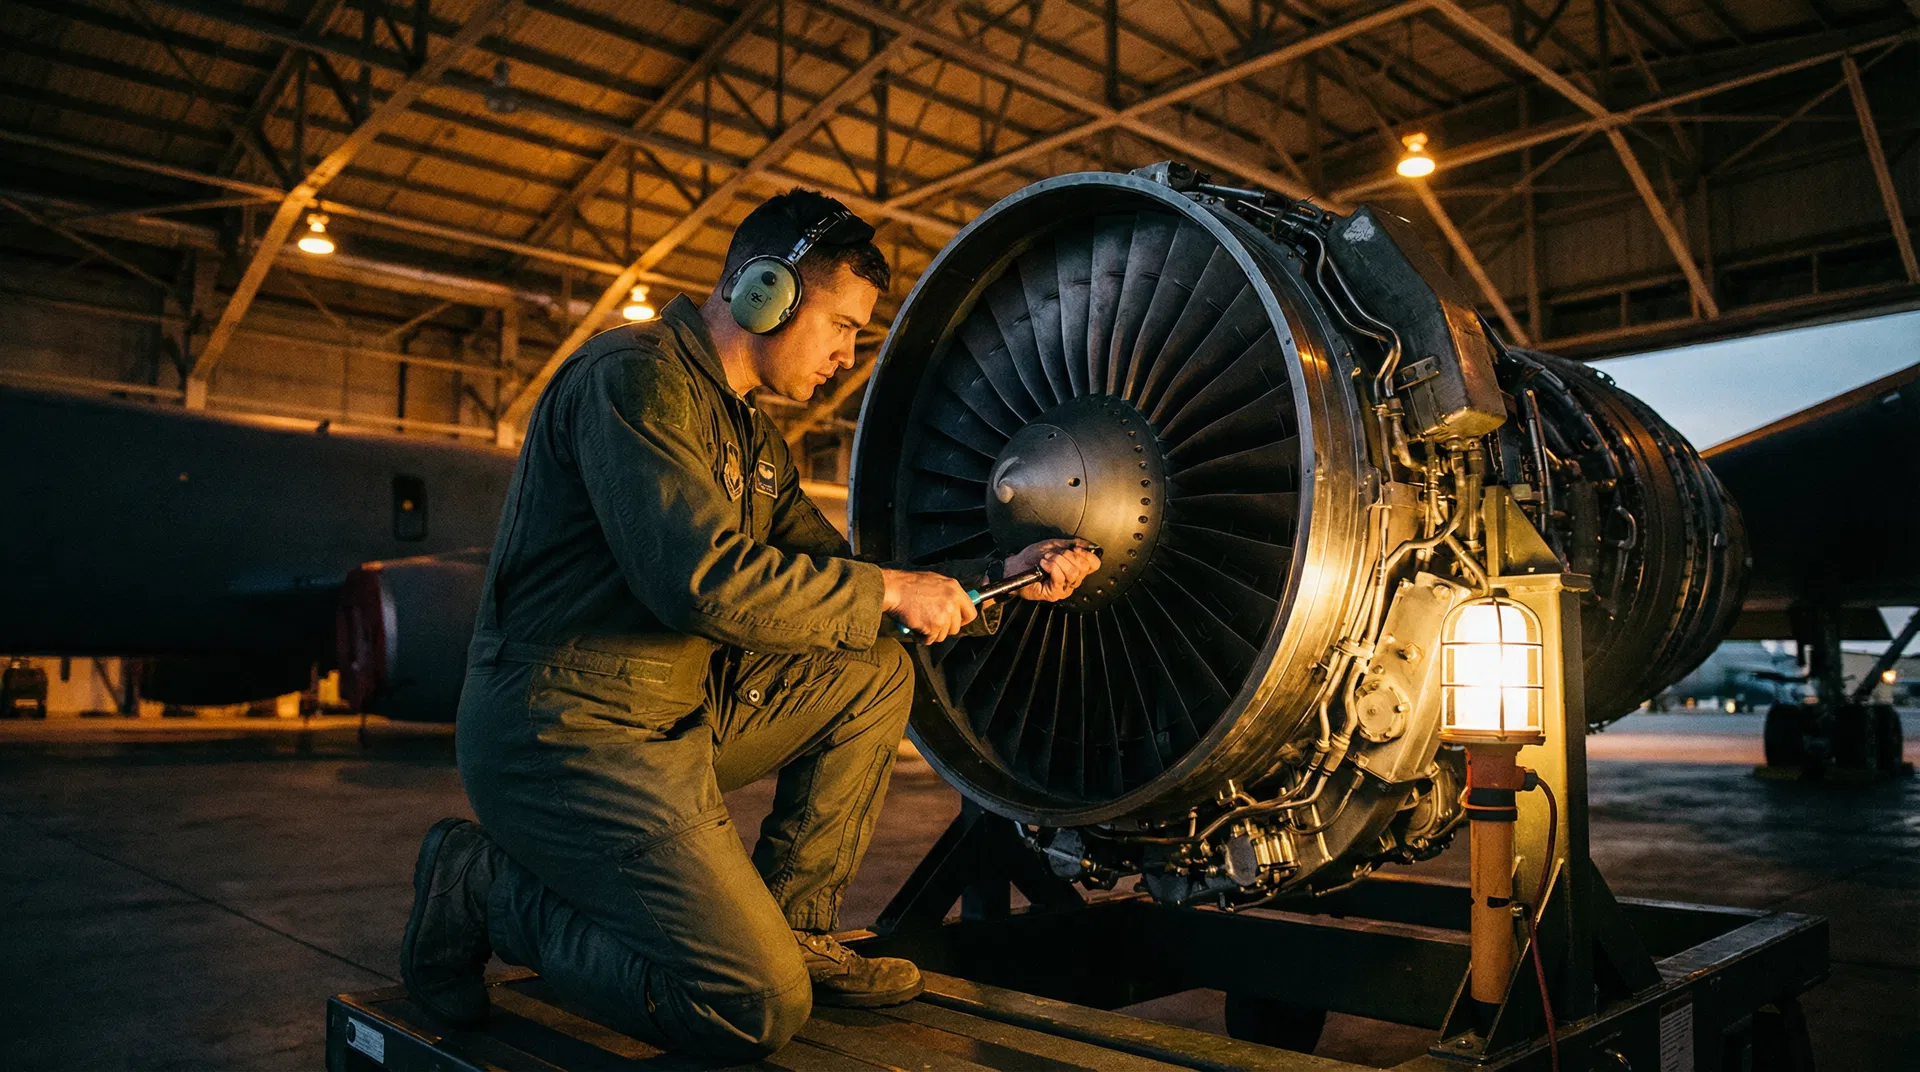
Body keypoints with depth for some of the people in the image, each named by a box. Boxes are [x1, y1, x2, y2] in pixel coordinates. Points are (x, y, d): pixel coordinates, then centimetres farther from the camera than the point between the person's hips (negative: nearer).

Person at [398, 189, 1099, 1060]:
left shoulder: (752, 437, 15)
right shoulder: (635, 374, -15)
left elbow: (839, 581, 15)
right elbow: (707, 581, -27)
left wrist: (1004, 578, 6)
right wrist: (888, 591, -16)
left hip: (678, 713, 10)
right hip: (567, 732, -9)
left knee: (874, 674, 7)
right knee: (759, 1010, -13)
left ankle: (794, 926, 12)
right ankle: (485, 889, 2)